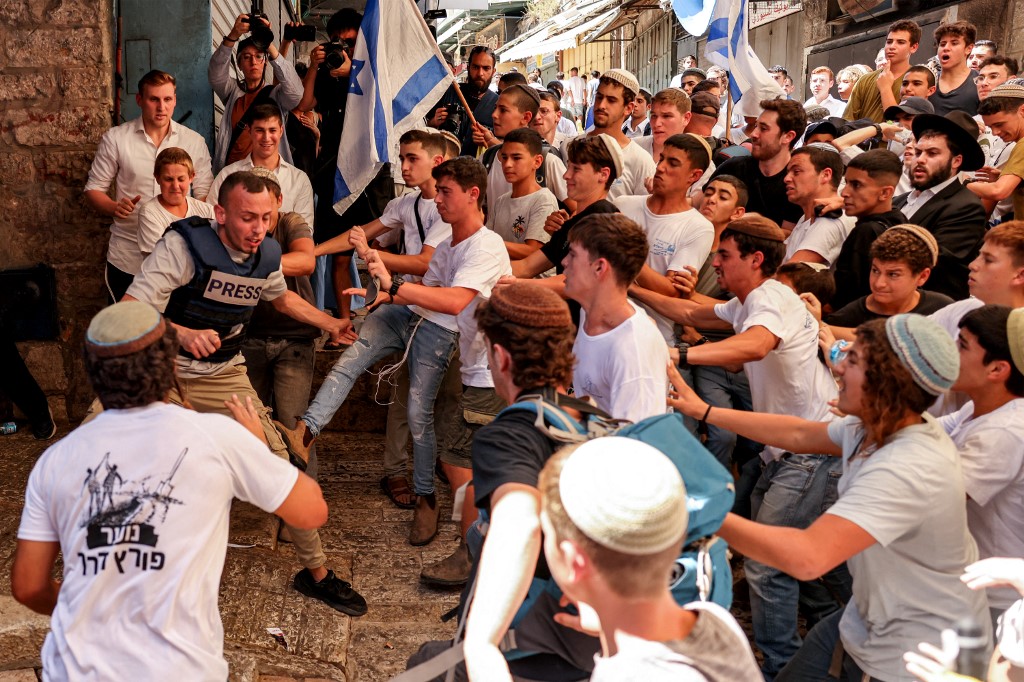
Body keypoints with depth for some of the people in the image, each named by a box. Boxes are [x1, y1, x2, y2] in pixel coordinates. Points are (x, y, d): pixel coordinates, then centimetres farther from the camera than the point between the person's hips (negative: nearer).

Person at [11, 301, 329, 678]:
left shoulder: (55, 460, 1)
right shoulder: (214, 436, -8)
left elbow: (28, 587, 7)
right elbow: (312, 512, 0)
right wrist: (257, 446, 16)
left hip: (73, 668, 2)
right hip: (176, 669, -2)